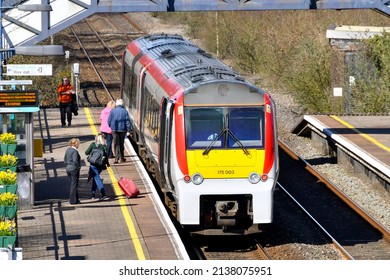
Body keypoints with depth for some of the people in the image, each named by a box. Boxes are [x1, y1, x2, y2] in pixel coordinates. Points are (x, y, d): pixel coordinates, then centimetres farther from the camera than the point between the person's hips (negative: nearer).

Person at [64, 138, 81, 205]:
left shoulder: (68, 150, 8)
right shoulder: (75, 151, -18)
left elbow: (65, 159, 13)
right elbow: (75, 161, -26)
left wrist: (67, 166, 15)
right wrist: (78, 166, -11)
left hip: (68, 169, 8)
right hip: (74, 169, -8)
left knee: (72, 184, 17)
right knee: (74, 185, -1)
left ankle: (72, 199, 22)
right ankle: (73, 200, 2)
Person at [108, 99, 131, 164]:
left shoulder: (112, 111, -4)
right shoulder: (125, 111, -4)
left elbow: (109, 121, -1)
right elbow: (127, 121, -4)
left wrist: (111, 127, 18)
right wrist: (128, 130, -1)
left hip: (114, 129, -1)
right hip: (122, 129, 1)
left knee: (116, 144, -1)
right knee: (121, 143, 15)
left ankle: (117, 158, -13)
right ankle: (122, 158, 24)